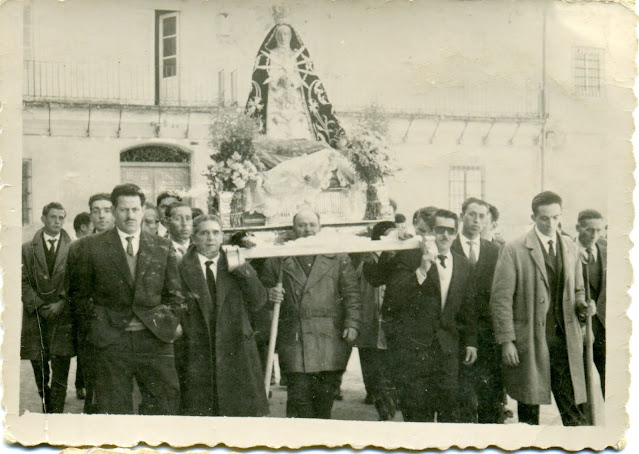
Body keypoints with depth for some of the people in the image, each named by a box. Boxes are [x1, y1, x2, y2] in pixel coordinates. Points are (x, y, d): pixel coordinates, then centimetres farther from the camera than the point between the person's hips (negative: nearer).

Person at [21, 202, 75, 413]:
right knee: (40, 371, 6)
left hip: (62, 317, -1)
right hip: (35, 317, 1)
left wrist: (61, 303, -9)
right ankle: (47, 408, 24)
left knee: (60, 373, -6)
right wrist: (39, 306, -7)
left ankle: (56, 412, -2)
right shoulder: (27, 249, 8)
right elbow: (24, 282, 4)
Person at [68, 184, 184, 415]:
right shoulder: (92, 247, 3)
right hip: (110, 341, -1)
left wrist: (169, 323, 3)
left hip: (155, 338, 2)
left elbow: (174, 294, 15)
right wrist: (96, 323, 2)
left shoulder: (162, 247, 9)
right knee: (114, 409, 4)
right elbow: (79, 292, 10)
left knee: (165, 403, 2)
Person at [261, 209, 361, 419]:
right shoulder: (277, 260, 11)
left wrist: (352, 324, -3)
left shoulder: (339, 258, 11)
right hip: (293, 339, 0)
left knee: (325, 395, 4)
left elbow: (351, 295, 9)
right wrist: (270, 295, -5)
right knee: (298, 396, -6)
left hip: (329, 340, 1)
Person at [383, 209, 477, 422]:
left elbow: (467, 307, 20)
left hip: (447, 347, 4)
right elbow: (391, 299, -15)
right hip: (413, 344, -4)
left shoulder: (464, 266, 11)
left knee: (449, 408, 3)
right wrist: (421, 271, -22)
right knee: (416, 413, -1)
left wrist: (470, 341, 15)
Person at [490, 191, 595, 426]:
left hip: (565, 340, 4)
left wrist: (582, 306, 1)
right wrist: (506, 341, -10)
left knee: (575, 411, 0)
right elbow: (500, 299, -5)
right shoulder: (514, 250, -4)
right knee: (528, 411, 5)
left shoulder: (571, 249, 13)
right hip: (529, 342, -3)